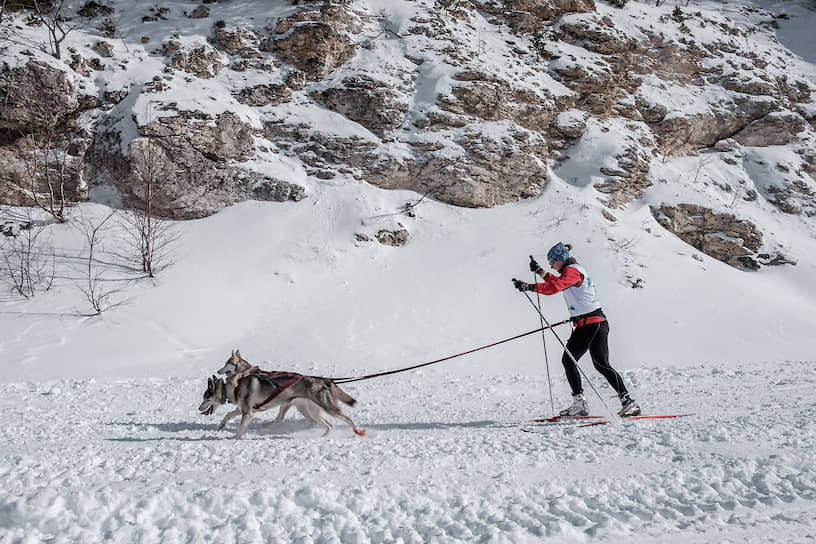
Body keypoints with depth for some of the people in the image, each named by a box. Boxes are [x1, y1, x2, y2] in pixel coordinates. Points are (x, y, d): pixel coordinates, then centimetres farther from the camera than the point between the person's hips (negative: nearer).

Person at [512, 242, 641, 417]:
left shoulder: (572, 271, -12)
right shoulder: (572, 270, 18)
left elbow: (555, 287, -29)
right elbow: (557, 283, 37)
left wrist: (529, 286, -30)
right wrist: (540, 272, 31)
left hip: (594, 323, -10)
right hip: (582, 327, 10)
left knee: (601, 364, -15)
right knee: (568, 359, 6)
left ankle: (628, 402, -12)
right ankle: (579, 403, 7)